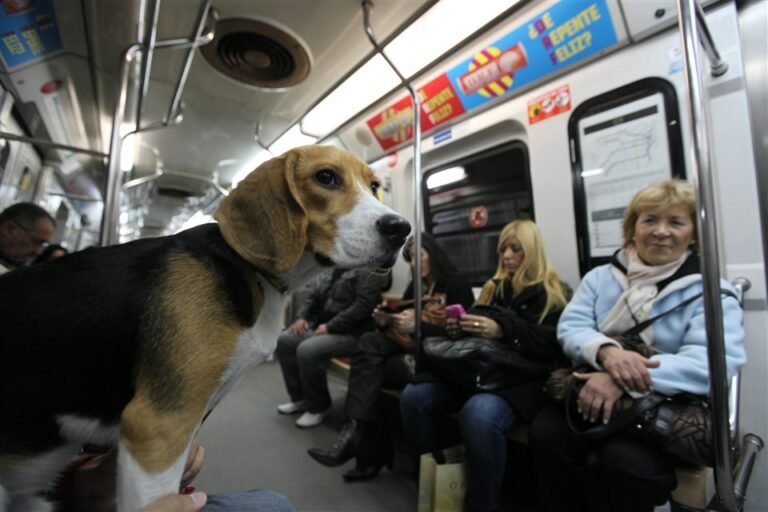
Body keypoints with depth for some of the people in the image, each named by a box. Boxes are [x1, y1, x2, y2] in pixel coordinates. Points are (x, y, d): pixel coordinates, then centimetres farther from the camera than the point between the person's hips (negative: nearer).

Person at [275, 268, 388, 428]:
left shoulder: (369, 272, -12)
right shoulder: (332, 270, 15)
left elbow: (362, 305, -23)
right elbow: (314, 297, 20)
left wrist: (330, 326, -22)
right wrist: (303, 317, 2)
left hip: (351, 333, -9)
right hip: (321, 327, 9)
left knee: (307, 350, -27)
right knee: (285, 340, -1)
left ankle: (318, 406, -3)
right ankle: (300, 398, 12)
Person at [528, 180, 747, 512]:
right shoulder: (600, 277, 10)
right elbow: (570, 327, -2)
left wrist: (623, 380, -31)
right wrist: (606, 351, -26)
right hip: (593, 391, 3)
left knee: (624, 461, -31)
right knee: (545, 433, -25)